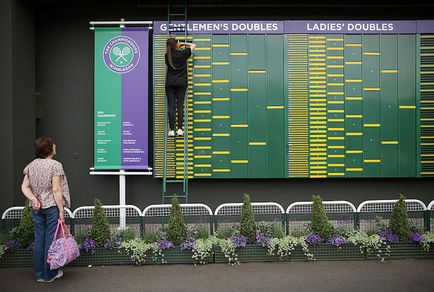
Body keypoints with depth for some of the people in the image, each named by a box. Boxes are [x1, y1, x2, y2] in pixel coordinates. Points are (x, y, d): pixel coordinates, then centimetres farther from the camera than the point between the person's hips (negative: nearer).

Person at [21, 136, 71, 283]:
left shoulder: (31, 165, 6)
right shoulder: (55, 165, -14)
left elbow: (24, 187, 3)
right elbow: (56, 190, -16)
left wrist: (33, 199, -7)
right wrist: (61, 211, -11)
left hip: (37, 208, 6)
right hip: (52, 206, -6)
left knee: (39, 239, 13)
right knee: (50, 240, 5)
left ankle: (39, 274, 24)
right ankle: (49, 274, 16)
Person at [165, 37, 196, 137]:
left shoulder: (167, 56, 0)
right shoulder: (183, 53, -3)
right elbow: (193, 45, 10)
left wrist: (177, 48, 24)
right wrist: (183, 44, 15)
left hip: (170, 84, 1)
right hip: (181, 83, -1)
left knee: (171, 107, 0)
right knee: (180, 106, 1)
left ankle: (172, 130, -3)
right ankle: (180, 129, -3)